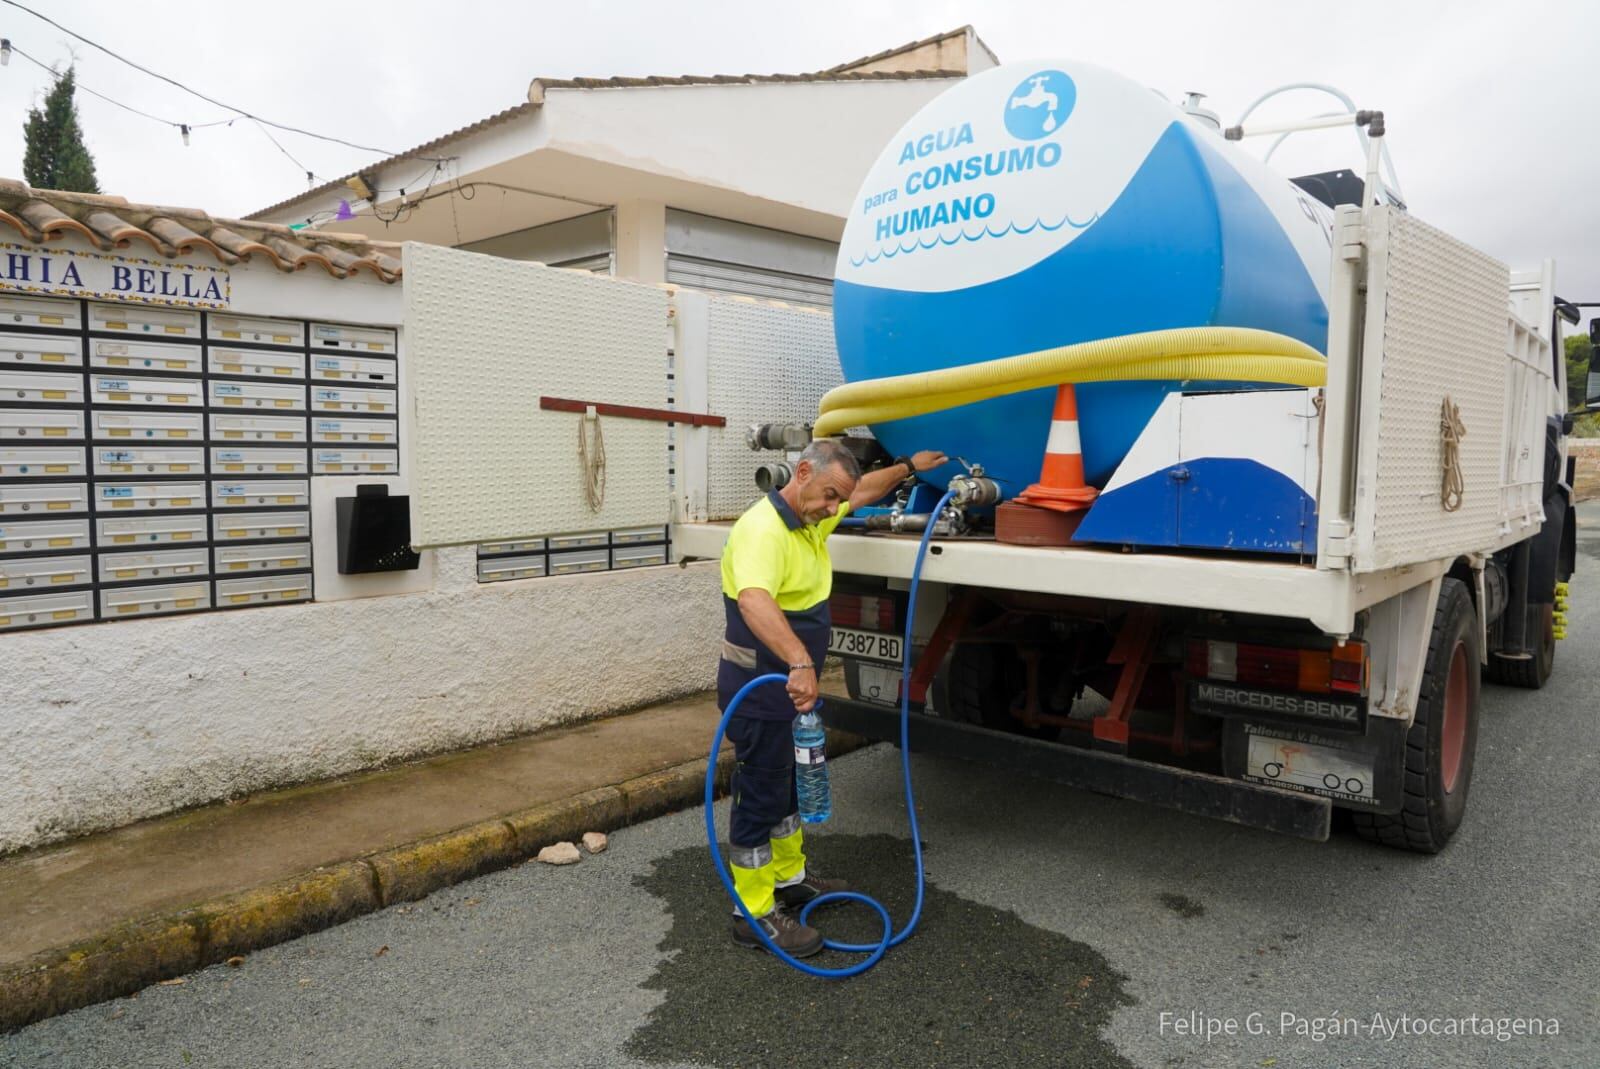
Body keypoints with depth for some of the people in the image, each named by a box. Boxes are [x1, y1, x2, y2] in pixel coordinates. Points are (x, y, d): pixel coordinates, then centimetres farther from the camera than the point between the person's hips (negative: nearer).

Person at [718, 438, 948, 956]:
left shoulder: (812, 518, 5)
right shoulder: (763, 528, -26)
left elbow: (863, 491, 26)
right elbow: (754, 601, -44)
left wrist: (908, 466, 30)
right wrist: (799, 662, -55)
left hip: (791, 683, 10)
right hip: (758, 686, -10)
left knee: (790, 784, 22)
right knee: (760, 796, 0)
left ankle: (790, 877, 40)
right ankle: (754, 913, 13)